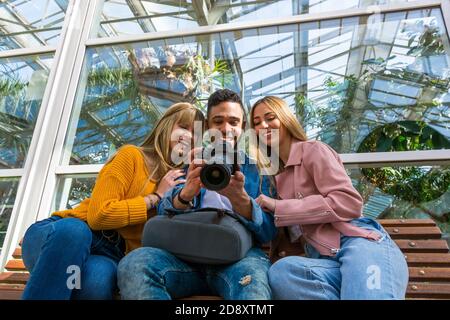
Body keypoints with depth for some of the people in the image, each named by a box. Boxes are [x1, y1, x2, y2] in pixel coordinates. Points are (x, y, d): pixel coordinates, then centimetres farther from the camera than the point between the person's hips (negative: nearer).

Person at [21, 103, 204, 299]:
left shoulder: (178, 181, 11)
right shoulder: (132, 155, -4)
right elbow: (98, 214, -15)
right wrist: (155, 197, -10)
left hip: (109, 253, 2)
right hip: (66, 232, -1)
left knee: (97, 282, -35)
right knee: (72, 230, -38)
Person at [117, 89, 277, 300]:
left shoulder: (257, 170, 14)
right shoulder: (192, 165, 17)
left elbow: (269, 232, 1)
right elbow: (163, 218, 2)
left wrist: (239, 199, -20)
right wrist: (186, 193, -21)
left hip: (238, 254, -2)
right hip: (188, 253, 3)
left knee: (252, 275, -36)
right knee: (133, 265, -26)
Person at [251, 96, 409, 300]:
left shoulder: (313, 149, 5)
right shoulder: (275, 173, 24)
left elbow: (348, 202, -9)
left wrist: (278, 207, -9)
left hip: (359, 243, -6)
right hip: (324, 259, 6)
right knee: (279, 272, -31)